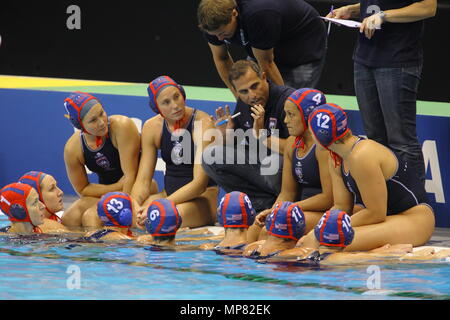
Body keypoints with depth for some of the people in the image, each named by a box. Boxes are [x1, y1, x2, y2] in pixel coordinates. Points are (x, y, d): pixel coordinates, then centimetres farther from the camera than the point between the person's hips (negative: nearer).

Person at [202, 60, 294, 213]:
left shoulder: (287, 98, -18)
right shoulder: (243, 105, 5)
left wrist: (262, 136, -26)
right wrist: (225, 135, -9)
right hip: (260, 162, 7)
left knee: (273, 162, -41)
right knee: (210, 155, -9)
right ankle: (265, 203, -10)